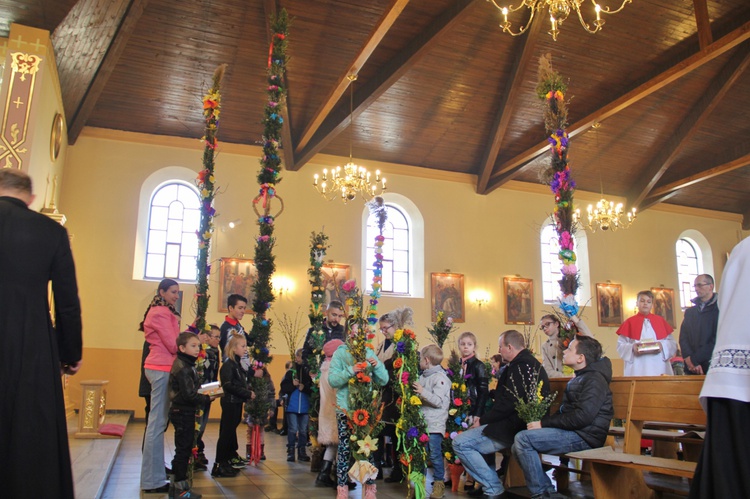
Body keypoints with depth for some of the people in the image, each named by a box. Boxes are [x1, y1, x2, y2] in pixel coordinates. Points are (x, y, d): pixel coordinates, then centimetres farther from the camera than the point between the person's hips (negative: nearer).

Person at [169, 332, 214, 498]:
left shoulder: (187, 365, 12)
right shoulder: (183, 367, -18)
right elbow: (189, 395, -22)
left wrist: (205, 394, 2)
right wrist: (207, 399, -12)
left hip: (184, 411, 10)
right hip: (183, 412, -10)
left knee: (183, 449, 16)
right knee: (183, 449, -2)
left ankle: (179, 484, 26)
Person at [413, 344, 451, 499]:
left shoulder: (440, 378, -10)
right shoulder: (422, 377, 16)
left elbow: (439, 401, -19)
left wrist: (423, 392, -24)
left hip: (434, 424, -8)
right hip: (421, 422, 8)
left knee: (435, 455, -3)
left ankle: (439, 484, 9)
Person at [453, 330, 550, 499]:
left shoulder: (521, 366, -16)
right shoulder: (529, 363, 18)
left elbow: (509, 404, -22)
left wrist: (483, 420, -11)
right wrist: (484, 419, 11)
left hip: (514, 428, -11)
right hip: (516, 424, 11)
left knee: (460, 443, -16)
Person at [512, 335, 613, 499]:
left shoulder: (594, 380, -12)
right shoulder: (579, 378, 21)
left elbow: (582, 417, -23)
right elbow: (565, 411, 20)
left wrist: (544, 423, -18)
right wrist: (543, 421, 1)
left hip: (583, 437, -10)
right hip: (573, 433, 10)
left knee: (523, 439, -21)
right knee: (518, 448, 3)